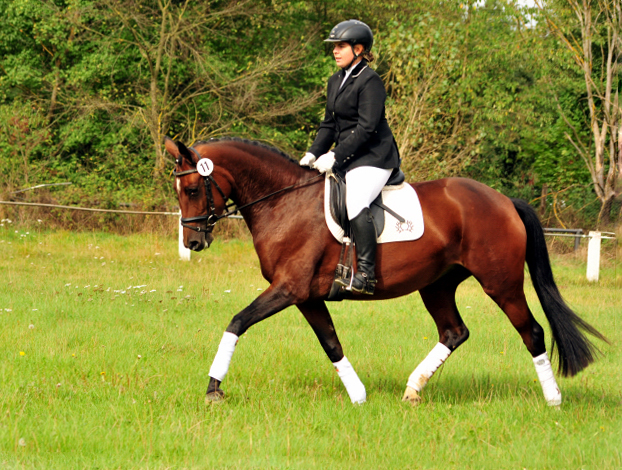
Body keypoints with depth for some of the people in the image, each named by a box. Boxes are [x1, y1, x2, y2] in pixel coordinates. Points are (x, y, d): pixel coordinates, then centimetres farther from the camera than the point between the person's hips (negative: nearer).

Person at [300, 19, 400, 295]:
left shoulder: (370, 82, -11)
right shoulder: (336, 82, 16)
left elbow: (366, 128, -18)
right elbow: (329, 125, 20)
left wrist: (335, 156, -21)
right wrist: (313, 153, 5)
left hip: (373, 158, -10)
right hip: (346, 159, 10)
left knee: (355, 204, -29)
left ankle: (366, 275, -31)